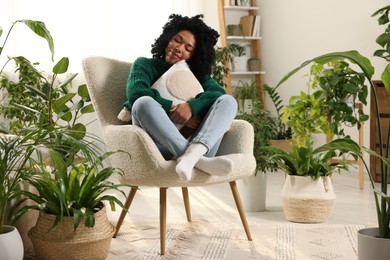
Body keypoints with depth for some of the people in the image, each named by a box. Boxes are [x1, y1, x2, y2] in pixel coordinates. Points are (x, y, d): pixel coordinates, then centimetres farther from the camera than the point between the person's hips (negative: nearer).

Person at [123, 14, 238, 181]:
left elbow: (219, 93, 3)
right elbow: (135, 93, -5)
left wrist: (192, 106, -17)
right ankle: (197, 160, -45)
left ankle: (192, 154, -45)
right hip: (157, 145, -2)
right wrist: (175, 112, -14)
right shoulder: (146, 65, 18)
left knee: (228, 101, -14)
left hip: (192, 140, 3)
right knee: (144, 103, -29)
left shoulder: (195, 73, 25)